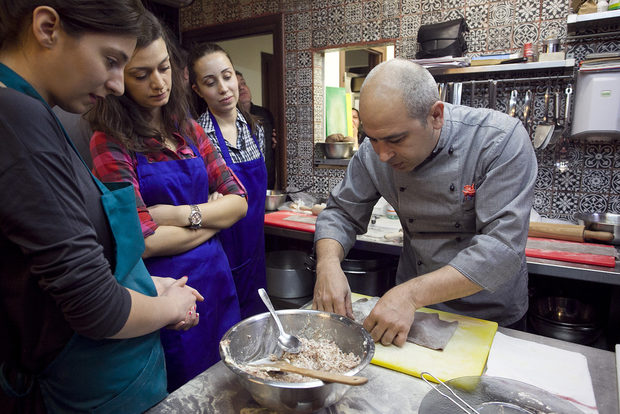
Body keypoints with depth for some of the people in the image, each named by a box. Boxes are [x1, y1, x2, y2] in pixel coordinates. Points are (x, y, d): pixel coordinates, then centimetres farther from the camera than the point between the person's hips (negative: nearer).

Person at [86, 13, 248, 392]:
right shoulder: (111, 144, -12)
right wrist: (212, 217, -8)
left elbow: (239, 201, 0)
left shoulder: (189, 130, 5)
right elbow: (144, 240, -20)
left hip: (216, 276, 6)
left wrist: (183, 214, -15)